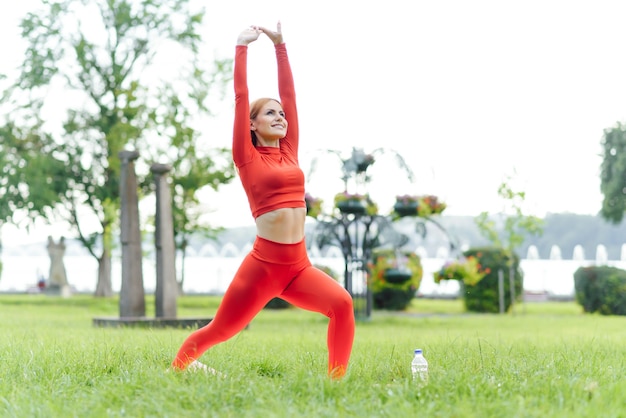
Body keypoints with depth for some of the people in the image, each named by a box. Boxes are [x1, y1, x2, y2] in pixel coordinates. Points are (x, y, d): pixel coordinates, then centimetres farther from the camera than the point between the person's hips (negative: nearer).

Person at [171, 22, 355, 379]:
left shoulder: (289, 152, 14)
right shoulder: (248, 158, 1)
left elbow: (289, 94, 14)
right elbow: (240, 98, -1)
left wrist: (280, 46, 15)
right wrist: (242, 48, 3)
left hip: (299, 266, 4)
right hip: (262, 265, -4)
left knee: (342, 304, -20)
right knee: (219, 330, 6)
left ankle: (337, 379, -14)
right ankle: (177, 367, 31)